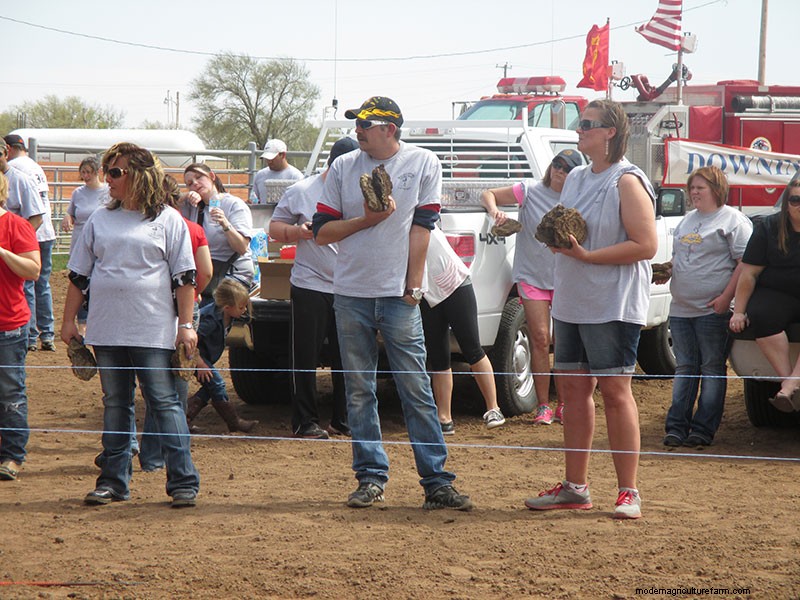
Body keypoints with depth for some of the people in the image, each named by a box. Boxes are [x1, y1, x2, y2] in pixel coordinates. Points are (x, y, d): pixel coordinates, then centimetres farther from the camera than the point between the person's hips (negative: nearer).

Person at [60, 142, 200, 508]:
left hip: (153, 331, -4)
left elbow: (184, 277, -1)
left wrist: (186, 324, -6)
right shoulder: (100, 220, 12)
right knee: (114, 405, 9)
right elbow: (78, 274, 15)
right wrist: (69, 320, 10)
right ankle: (114, 481, 14)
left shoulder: (167, 220, 1)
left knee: (164, 402, -6)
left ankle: (183, 482, -4)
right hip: (107, 330, 4)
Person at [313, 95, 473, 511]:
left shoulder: (423, 163, 2)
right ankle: (371, 477, 12)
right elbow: (321, 231, 6)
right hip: (351, 294, 3)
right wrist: (366, 220, -9)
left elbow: (421, 228, -2)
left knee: (416, 390, -4)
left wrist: (413, 287, -7)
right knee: (359, 391, 5)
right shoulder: (343, 168, 7)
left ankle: (437, 481, -3)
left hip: (398, 295, -3)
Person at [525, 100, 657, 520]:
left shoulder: (626, 182, -10)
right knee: (572, 388, 8)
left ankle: (628, 492, -1)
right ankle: (575, 487, 16)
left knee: (614, 390, -6)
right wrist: (556, 238, 7)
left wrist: (587, 256, -21)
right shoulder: (575, 179, 15)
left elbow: (645, 245, -18)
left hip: (614, 306, -8)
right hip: (570, 303, 8)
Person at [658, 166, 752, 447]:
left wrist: (726, 297, -19)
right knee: (685, 368, 8)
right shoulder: (687, 219, 19)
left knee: (712, 368, -1)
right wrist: (666, 272, 8)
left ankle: (703, 429, 0)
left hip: (713, 309, -7)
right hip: (680, 308, 7)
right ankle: (676, 427, 9)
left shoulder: (732, 219, -5)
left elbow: (745, 262, -11)